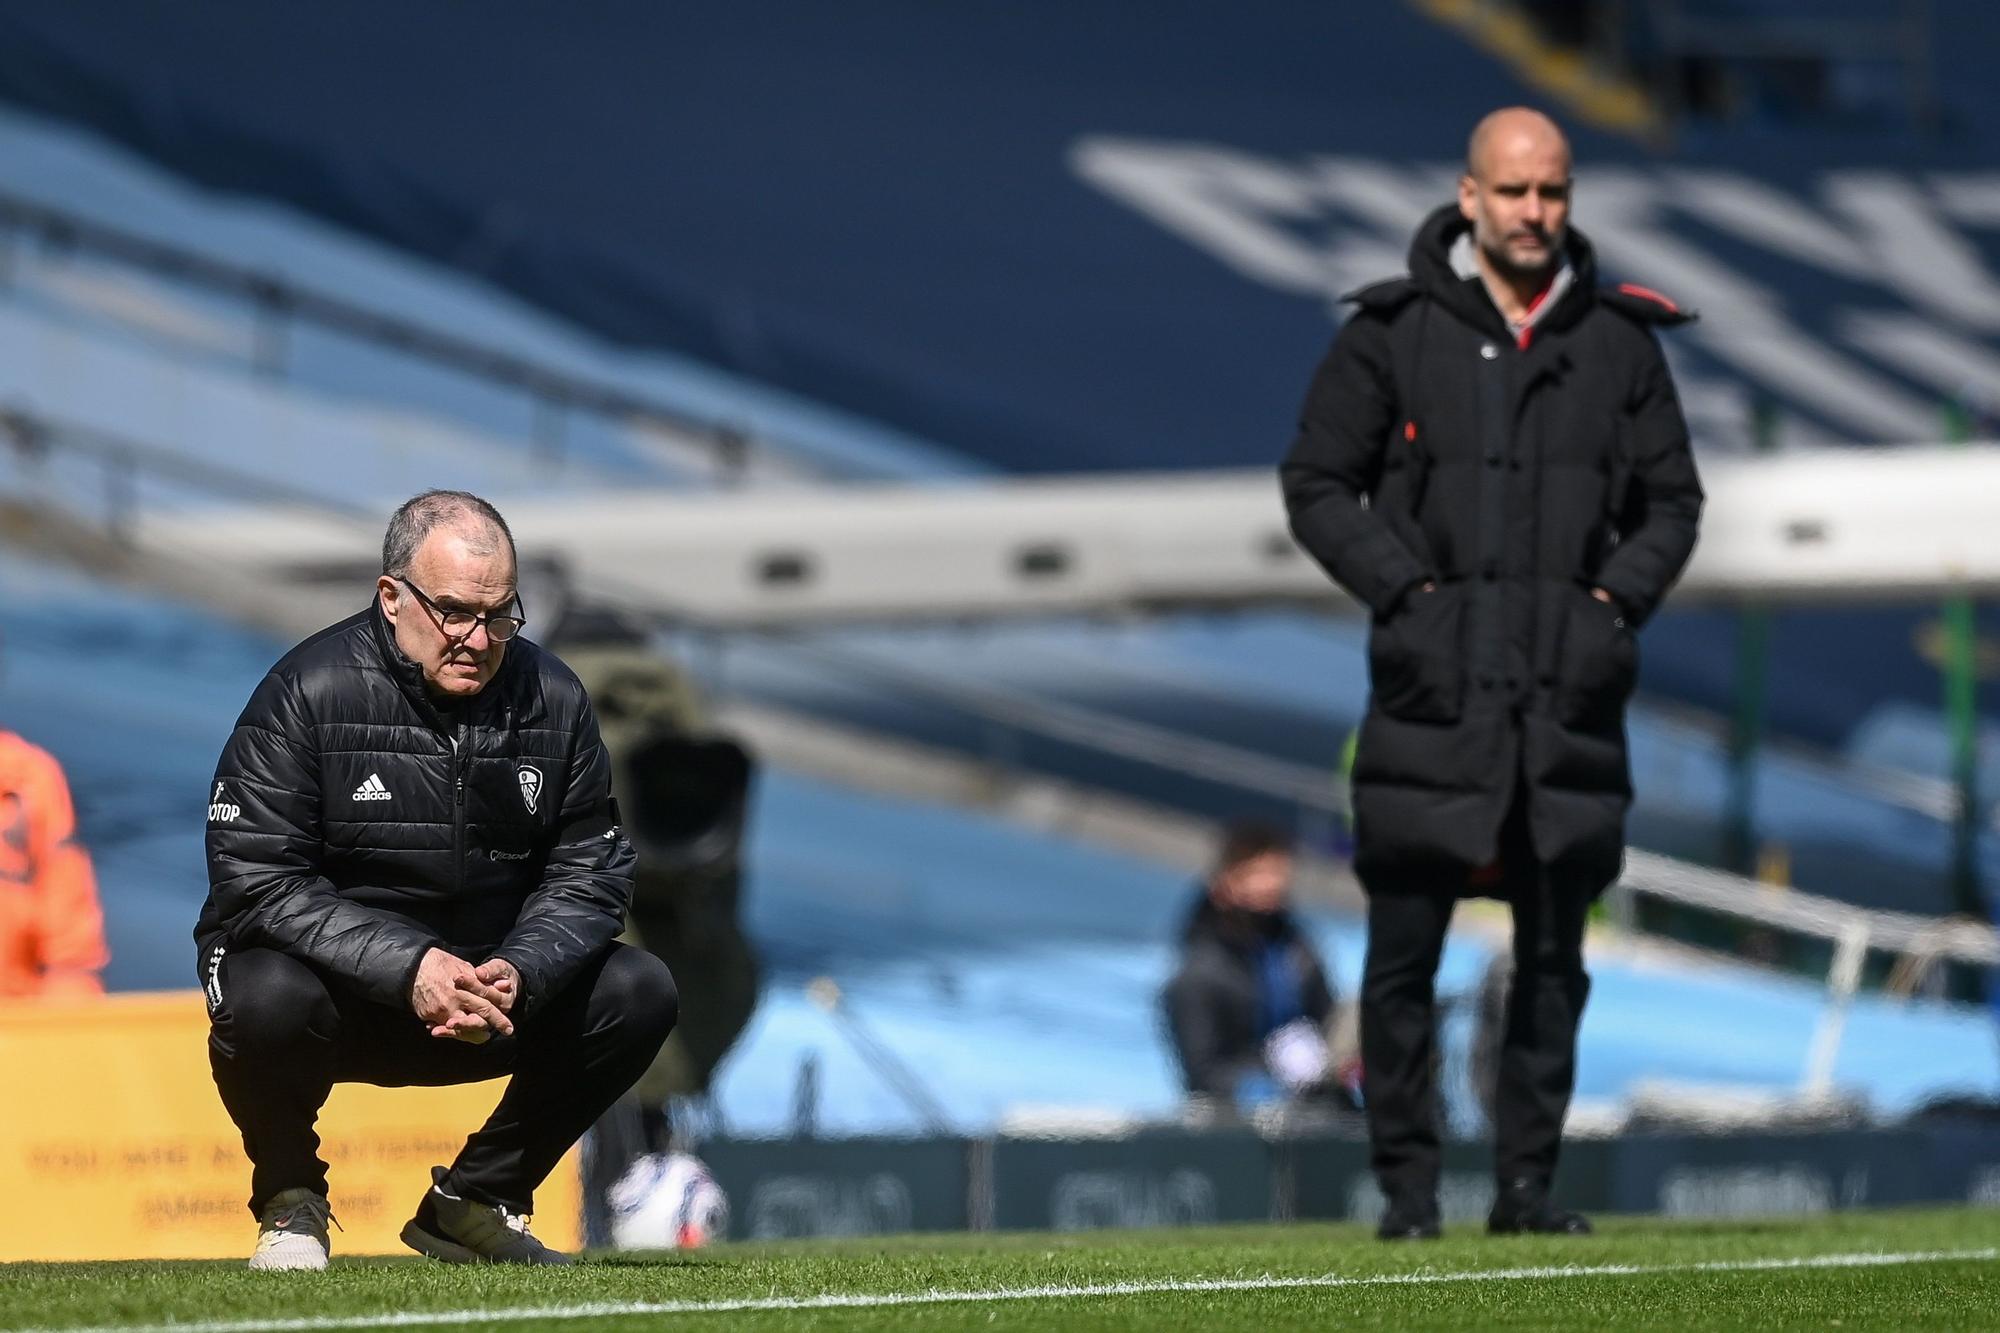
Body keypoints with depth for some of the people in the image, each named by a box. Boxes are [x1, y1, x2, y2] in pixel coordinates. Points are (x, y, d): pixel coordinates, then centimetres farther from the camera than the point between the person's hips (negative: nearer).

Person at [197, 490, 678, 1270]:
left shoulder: (552, 700, -1)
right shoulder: (309, 694, -14)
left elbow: (590, 873, 0)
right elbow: (257, 881, -20)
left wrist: (518, 972, -22)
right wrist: (409, 969, -32)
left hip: (492, 994, 4)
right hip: (338, 986, -4)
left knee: (640, 993, -14)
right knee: (268, 1000, -36)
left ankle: (475, 1201, 5)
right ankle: (290, 1199, -2)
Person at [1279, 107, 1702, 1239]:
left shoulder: (1621, 341, 11)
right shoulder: (1393, 333, 3)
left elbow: (1674, 498, 17)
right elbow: (1317, 481, 5)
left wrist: (1620, 596, 1)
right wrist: (1404, 585, -6)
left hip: (1572, 687, 2)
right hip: (1432, 684, -2)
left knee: (1556, 953, 5)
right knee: (1405, 950, -4)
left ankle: (1530, 1180, 12)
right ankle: (1408, 1180, 3)